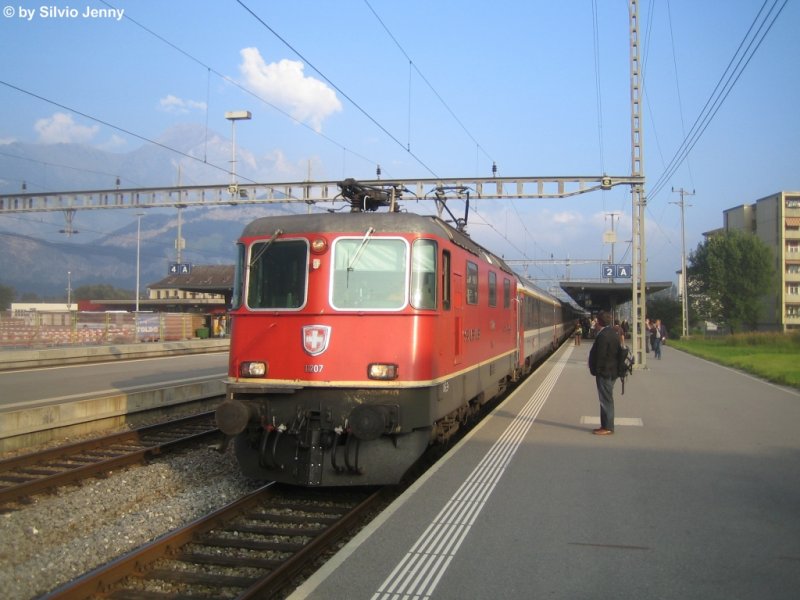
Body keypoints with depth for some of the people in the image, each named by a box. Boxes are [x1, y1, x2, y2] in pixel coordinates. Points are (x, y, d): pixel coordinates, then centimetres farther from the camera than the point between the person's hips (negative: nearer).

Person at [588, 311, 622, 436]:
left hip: (605, 372, -10)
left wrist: (596, 371, -13)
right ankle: (606, 425, 22)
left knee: (606, 400, -4)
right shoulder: (613, 332, 11)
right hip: (612, 371, 10)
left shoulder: (603, 336, -20)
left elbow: (600, 355, -22)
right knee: (607, 400, 15)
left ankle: (608, 428, 1)